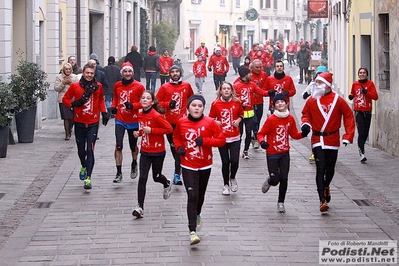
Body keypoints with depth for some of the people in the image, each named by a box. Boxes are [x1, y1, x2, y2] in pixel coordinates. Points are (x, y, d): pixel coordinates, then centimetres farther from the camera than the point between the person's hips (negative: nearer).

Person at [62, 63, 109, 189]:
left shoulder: (98, 86, 1)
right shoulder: (75, 86, -3)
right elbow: (65, 99, 5)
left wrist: (104, 113, 7)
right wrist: (74, 104, -14)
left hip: (93, 124, -1)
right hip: (79, 123, 1)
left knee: (90, 150, -10)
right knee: (81, 150, 12)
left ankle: (88, 178, -13)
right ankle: (84, 166, 45)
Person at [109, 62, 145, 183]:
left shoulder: (138, 86, -8)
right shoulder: (117, 85, 3)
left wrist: (133, 105, -21)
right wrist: (113, 106, 0)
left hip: (133, 121, -1)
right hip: (120, 120, 1)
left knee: (133, 146, 14)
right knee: (118, 146, -12)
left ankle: (134, 164, 46)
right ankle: (119, 173, -7)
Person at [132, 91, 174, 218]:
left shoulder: (157, 115, -19)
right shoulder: (140, 115, 3)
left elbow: (169, 129, -20)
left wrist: (151, 130, -23)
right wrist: (139, 133, -2)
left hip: (158, 152, -4)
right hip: (145, 151, 4)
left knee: (156, 177, 14)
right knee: (142, 178, -6)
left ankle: (167, 184, 52)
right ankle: (140, 207, -5)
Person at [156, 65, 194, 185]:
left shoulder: (186, 85, 3)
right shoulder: (165, 87, 0)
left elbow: (191, 98, 21)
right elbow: (157, 102, 1)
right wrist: (168, 104, -13)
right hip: (169, 121, 2)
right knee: (173, 145, 15)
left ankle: (177, 173, -15)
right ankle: (179, 165, 38)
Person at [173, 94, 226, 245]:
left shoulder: (210, 123, -9)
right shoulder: (181, 122, -5)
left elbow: (221, 140, -8)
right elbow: (176, 137, 13)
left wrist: (205, 141, -21)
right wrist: (179, 147, -6)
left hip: (205, 166, 1)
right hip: (188, 166, -1)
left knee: (200, 194, 17)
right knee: (192, 196, -12)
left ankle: (197, 214, 51)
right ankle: (192, 231, -14)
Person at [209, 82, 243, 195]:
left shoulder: (236, 102, 0)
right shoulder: (215, 104, -4)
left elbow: (241, 115, 14)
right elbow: (211, 118, 5)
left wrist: (238, 120, -5)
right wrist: (215, 122, -15)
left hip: (235, 138, 1)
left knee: (234, 161, -8)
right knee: (225, 162, 4)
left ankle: (232, 178, 24)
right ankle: (226, 185, 22)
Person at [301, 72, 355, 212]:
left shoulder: (338, 100, -5)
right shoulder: (312, 100, -2)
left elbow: (349, 116, 1)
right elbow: (306, 114, 13)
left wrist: (348, 136, -5)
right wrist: (306, 123, -10)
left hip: (333, 140, 1)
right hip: (318, 140, -1)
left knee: (330, 169, 12)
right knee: (320, 169, -10)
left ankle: (326, 186, 44)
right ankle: (323, 201, -11)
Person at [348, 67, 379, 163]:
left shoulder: (370, 84, 1)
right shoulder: (355, 84, 4)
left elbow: (375, 97, -5)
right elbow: (353, 94, 22)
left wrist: (366, 92, -19)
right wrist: (351, 96, -1)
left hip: (367, 111, 1)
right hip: (358, 111, -1)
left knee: (366, 132, 8)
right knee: (361, 132, -13)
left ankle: (361, 147, 31)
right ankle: (362, 153, -14)